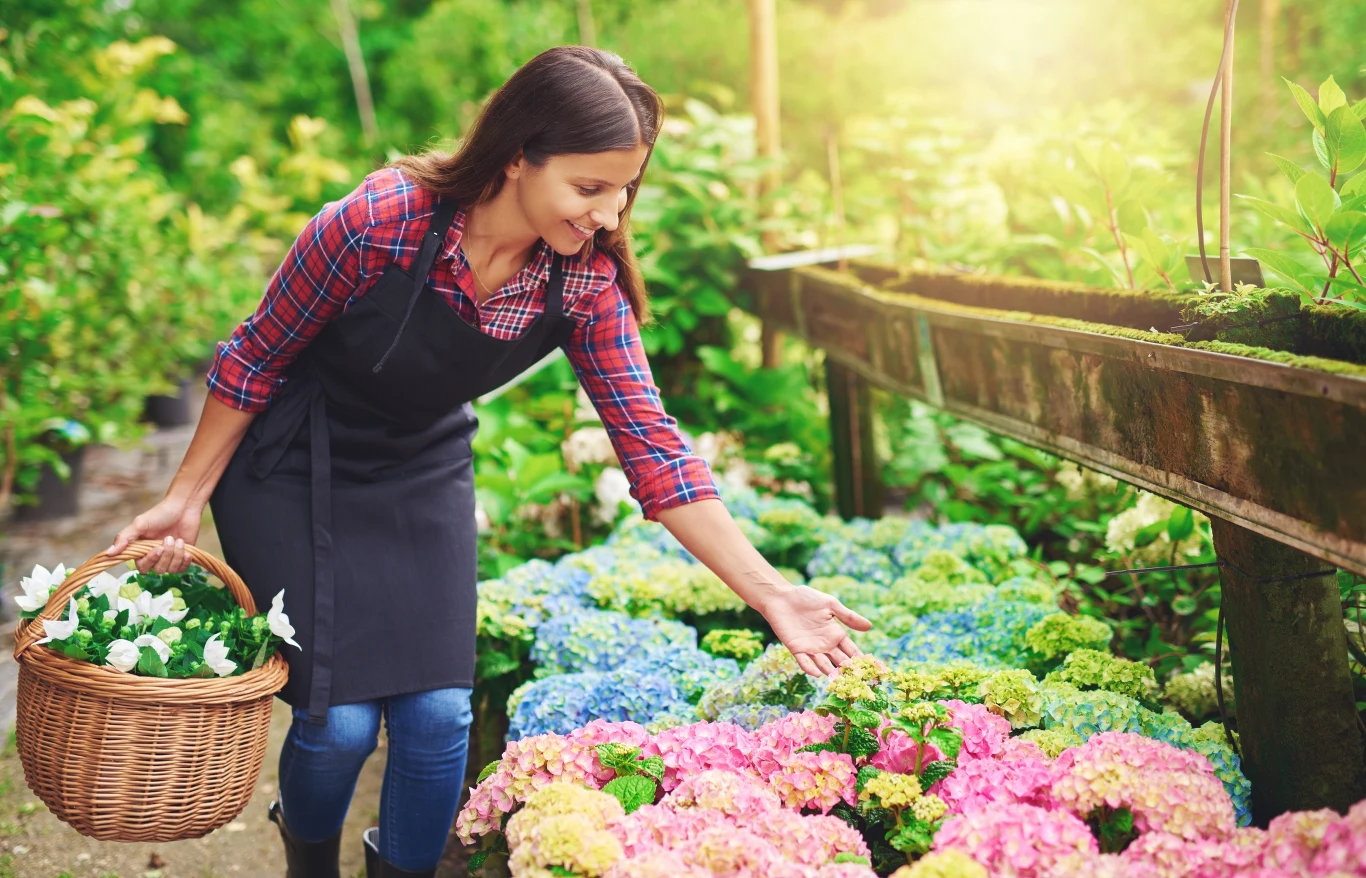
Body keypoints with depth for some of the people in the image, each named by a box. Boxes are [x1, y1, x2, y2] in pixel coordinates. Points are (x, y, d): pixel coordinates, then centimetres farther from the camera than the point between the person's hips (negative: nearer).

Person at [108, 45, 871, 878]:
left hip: (424, 474, 4)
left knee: (439, 714, -3)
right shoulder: (381, 223, -31)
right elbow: (255, 359, -15)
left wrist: (770, 592, -20)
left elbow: (652, 446, -15)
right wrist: (186, 499, -6)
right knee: (341, 718, -8)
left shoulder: (588, 281, -19)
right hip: (294, 472, -3)